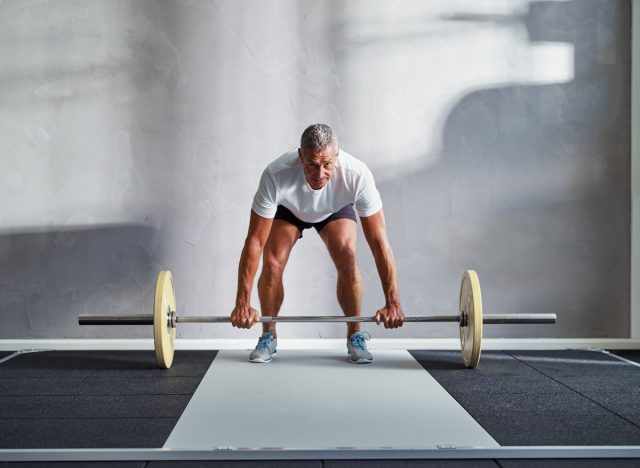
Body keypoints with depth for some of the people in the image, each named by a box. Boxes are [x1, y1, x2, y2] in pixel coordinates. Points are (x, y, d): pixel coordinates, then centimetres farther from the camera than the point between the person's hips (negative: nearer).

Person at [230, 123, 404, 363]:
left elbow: (379, 240, -34)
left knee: (347, 259, -23)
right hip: (288, 208, 0)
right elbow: (255, 241, -35)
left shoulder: (358, 175, -41)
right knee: (272, 262, -21)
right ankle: (268, 337, 2)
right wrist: (242, 303, -35)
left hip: (335, 209, 0)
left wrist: (392, 302, -34)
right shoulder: (276, 175, -42)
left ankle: (355, 335, -2)